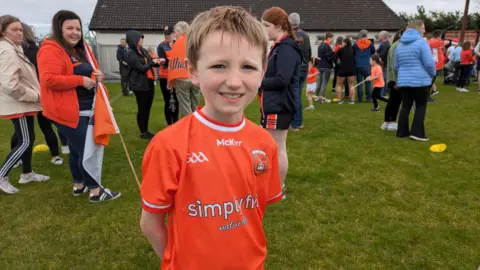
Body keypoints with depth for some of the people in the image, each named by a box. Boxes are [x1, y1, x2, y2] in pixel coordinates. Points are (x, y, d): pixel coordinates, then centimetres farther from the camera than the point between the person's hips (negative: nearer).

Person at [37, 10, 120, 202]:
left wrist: (96, 76, 4)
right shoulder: (51, 50, -14)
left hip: (85, 110, 10)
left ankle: (79, 185, 33)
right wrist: (80, 80, -22)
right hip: (68, 111, -9)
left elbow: (88, 71, 27)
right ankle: (96, 191, 5)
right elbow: (49, 80, -25)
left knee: (77, 149, 19)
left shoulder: (80, 49, 15)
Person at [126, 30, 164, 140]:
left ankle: (146, 131, 23)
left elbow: (151, 62, 16)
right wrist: (152, 62, -6)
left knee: (148, 108, 12)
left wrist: (158, 62, -4)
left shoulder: (144, 51, 10)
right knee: (142, 109, 1)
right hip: (140, 85, -7)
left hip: (149, 82, 7)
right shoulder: (131, 54, -10)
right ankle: (143, 132, 12)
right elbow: (141, 68, -15)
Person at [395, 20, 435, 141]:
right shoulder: (421, 42, -9)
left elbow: (396, 65, 19)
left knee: (405, 106, 11)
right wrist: (432, 74, 5)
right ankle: (417, 133, -2)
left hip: (404, 81, 6)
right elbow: (429, 63, -12)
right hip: (420, 80, -6)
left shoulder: (400, 45, 13)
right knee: (421, 106, 2)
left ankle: (402, 131, 13)